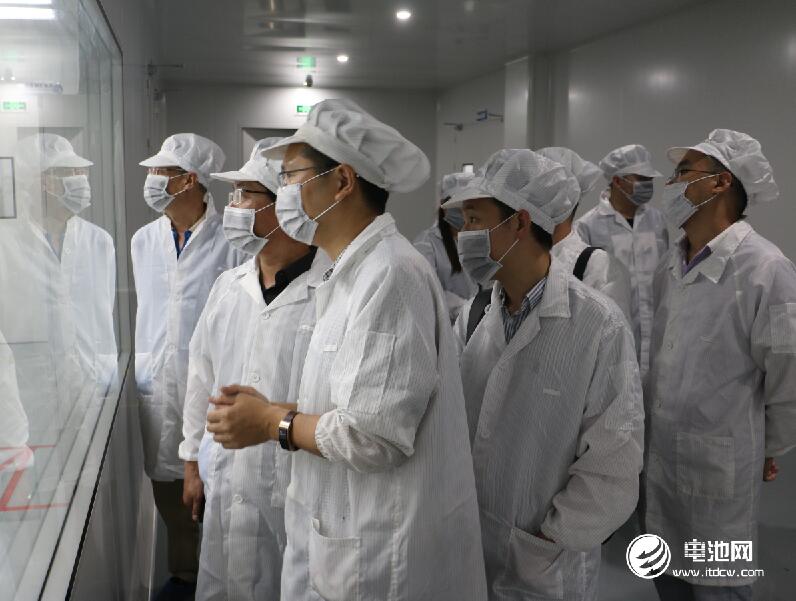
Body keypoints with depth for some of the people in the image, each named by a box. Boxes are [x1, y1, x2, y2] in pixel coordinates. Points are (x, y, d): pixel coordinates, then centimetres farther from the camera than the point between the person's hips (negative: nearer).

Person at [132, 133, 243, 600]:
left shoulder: (231, 241, -11)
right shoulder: (143, 240, 8)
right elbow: (145, 309, 16)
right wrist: (142, 365, 14)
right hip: (158, 384, 5)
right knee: (169, 483, 13)